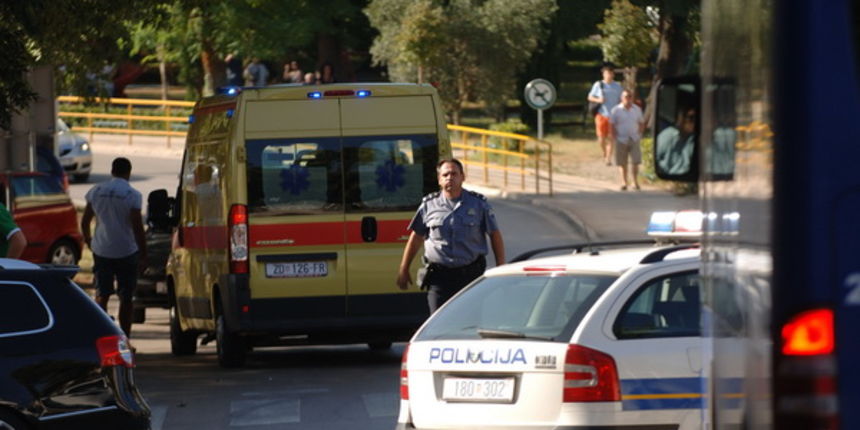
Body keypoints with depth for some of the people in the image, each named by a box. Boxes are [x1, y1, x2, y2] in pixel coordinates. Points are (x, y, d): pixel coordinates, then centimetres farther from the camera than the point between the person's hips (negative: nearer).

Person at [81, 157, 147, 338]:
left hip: (101, 250, 3)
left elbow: (85, 222, 8)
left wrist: (88, 241, 24)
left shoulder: (96, 191, 2)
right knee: (126, 298, 5)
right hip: (126, 252, -3)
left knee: (101, 295, 10)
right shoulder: (132, 195, -10)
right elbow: (137, 227, -12)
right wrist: (143, 254, -5)